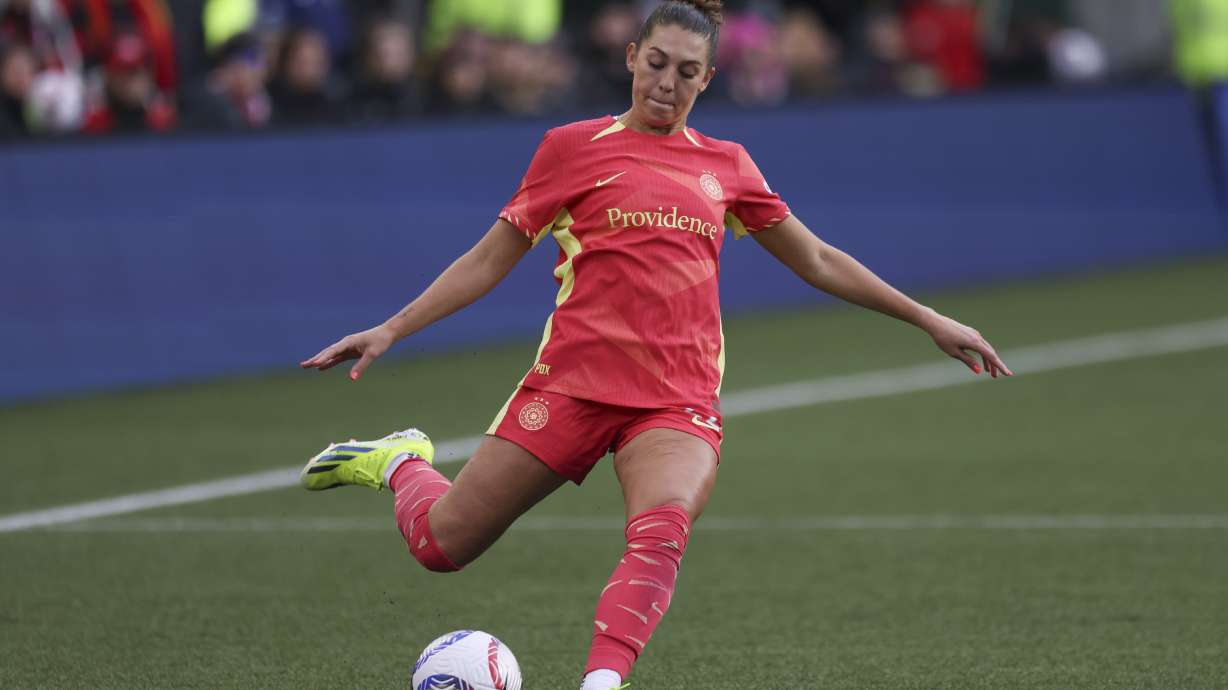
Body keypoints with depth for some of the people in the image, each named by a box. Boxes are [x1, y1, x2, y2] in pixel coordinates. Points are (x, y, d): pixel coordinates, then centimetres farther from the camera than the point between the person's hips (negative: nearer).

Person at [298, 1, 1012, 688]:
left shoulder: (726, 165, 15)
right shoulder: (573, 148, 6)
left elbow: (819, 262, 23)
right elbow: (491, 259, 10)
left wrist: (928, 319, 21)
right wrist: (391, 330, 3)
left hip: (679, 399, 1)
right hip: (572, 382, -1)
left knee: (662, 531, -32)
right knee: (443, 543, 0)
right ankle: (400, 463, 33)